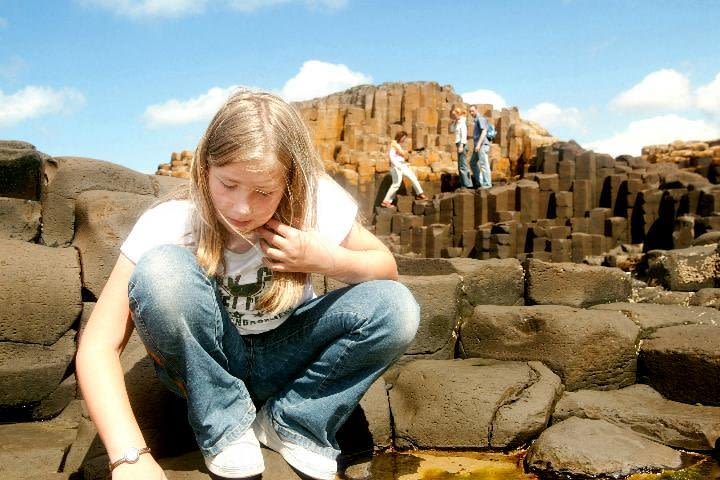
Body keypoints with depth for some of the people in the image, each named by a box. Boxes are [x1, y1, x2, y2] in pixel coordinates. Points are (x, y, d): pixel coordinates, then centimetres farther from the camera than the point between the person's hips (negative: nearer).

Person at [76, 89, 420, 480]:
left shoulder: (315, 204, -20)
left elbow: (386, 267, -5)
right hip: (200, 364, -1)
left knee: (396, 308, -22)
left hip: (283, 359, 2)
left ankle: (289, 422, -4)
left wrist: (328, 259, -28)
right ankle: (224, 427, -12)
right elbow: (97, 347, -29)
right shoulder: (168, 224, -26)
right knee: (162, 269, -33)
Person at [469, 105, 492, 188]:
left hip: (482, 145, -10)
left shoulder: (480, 119, -10)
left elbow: (484, 132, -21)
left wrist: (478, 144, -27)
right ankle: (479, 181, 16)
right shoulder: (475, 120, 19)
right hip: (477, 146, 10)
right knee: (472, 163, 13)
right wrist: (475, 145, 23)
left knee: (484, 164, -7)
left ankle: (487, 184, -4)